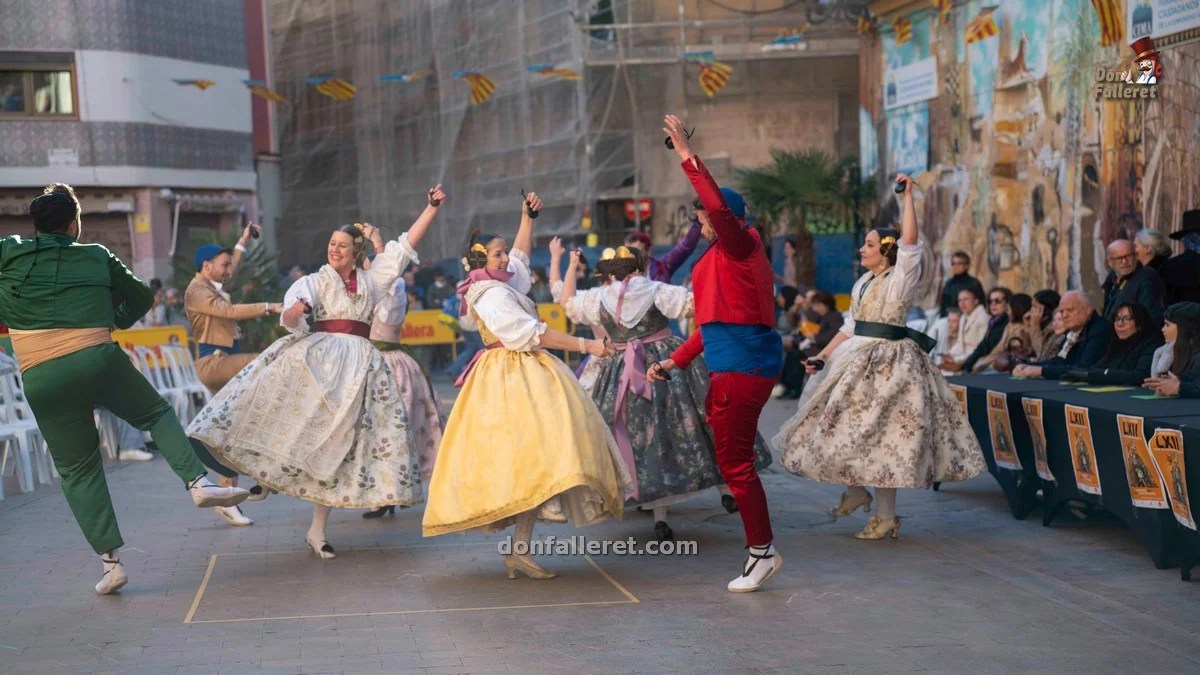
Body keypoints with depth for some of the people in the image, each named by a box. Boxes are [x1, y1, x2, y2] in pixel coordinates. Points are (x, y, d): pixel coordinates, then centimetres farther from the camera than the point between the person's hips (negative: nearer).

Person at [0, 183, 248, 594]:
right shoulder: (97, 257, 12)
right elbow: (143, 297, 23)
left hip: (42, 379, 0)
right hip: (98, 360, 0)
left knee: (77, 471, 8)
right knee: (156, 413, 22)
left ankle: (110, 561, 6)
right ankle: (198, 482, 3)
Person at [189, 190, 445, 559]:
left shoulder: (372, 279, 16)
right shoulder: (314, 282, 7)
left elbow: (404, 245, 15)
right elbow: (291, 320, -10)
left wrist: (432, 207, 10)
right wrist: (293, 313, -34)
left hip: (359, 365, 1)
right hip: (318, 357, -1)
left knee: (339, 441, -2)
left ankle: (317, 530, -1)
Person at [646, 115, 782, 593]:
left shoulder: (741, 247, -5)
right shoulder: (721, 258, 22)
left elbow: (719, 206, -26)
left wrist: (686, 155, -23)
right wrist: (673, 362, 22)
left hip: (744, 365, -10)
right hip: (730, 365, 10)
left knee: (734, 460, -8)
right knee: (732, 456, 12)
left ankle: (762, 550, -1)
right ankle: (762, 548, 17)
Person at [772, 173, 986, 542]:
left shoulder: (901, 278, -9)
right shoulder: (863, 284, 12)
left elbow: (910, 241, -24)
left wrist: (908, 195, -25)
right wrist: (823, 356, 9)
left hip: (888, 363, -8)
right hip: (857, 360, 8)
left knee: (878, 435, -5)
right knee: (846, 429, 11)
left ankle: (886, 517, 3)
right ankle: (854, 492, 30)